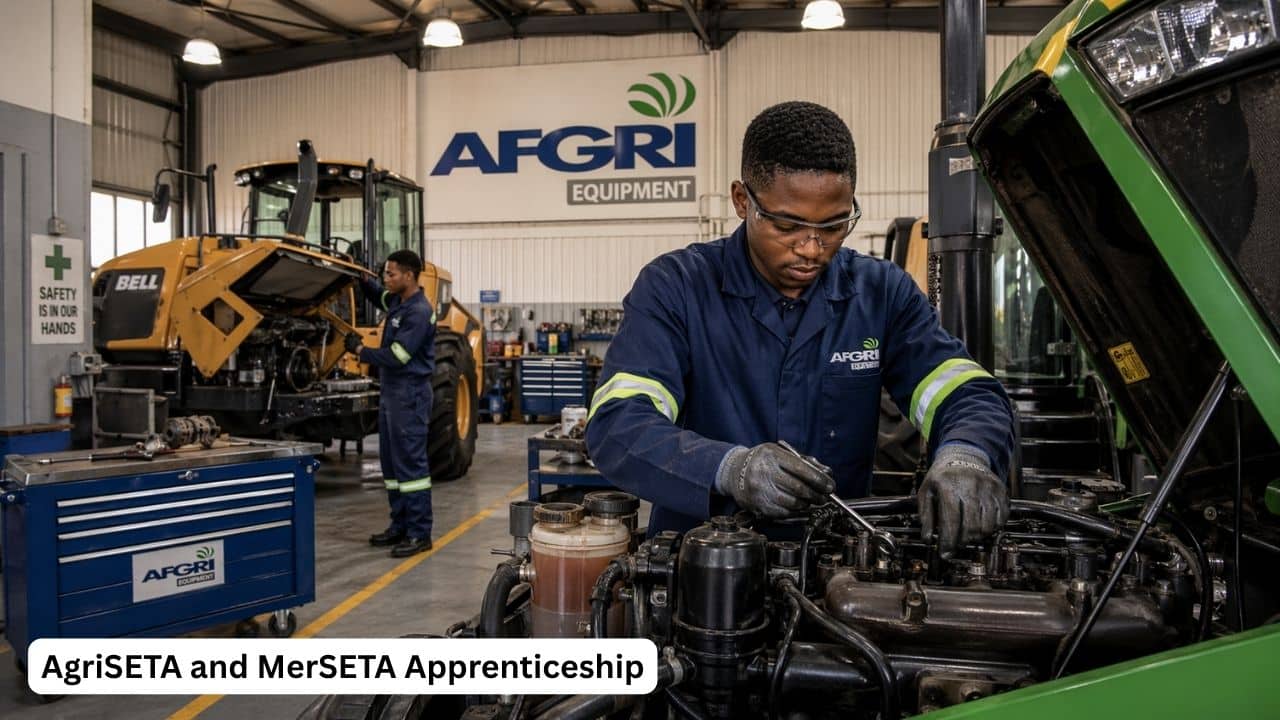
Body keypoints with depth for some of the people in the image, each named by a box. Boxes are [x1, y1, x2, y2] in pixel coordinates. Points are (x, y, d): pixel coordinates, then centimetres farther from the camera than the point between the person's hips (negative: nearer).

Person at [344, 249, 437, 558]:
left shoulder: (419, 312, -18)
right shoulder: (398, 301, 11)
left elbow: (396, 357, -20)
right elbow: (378, 296, 35)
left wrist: (360, 351, -8)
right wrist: (362, 279, 15)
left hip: (410, 395, -10)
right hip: (391, 392, 10)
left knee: (410, 463, -7)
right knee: (391, 463, 13)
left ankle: (420, 533, -2)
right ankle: (400, 526, 22)